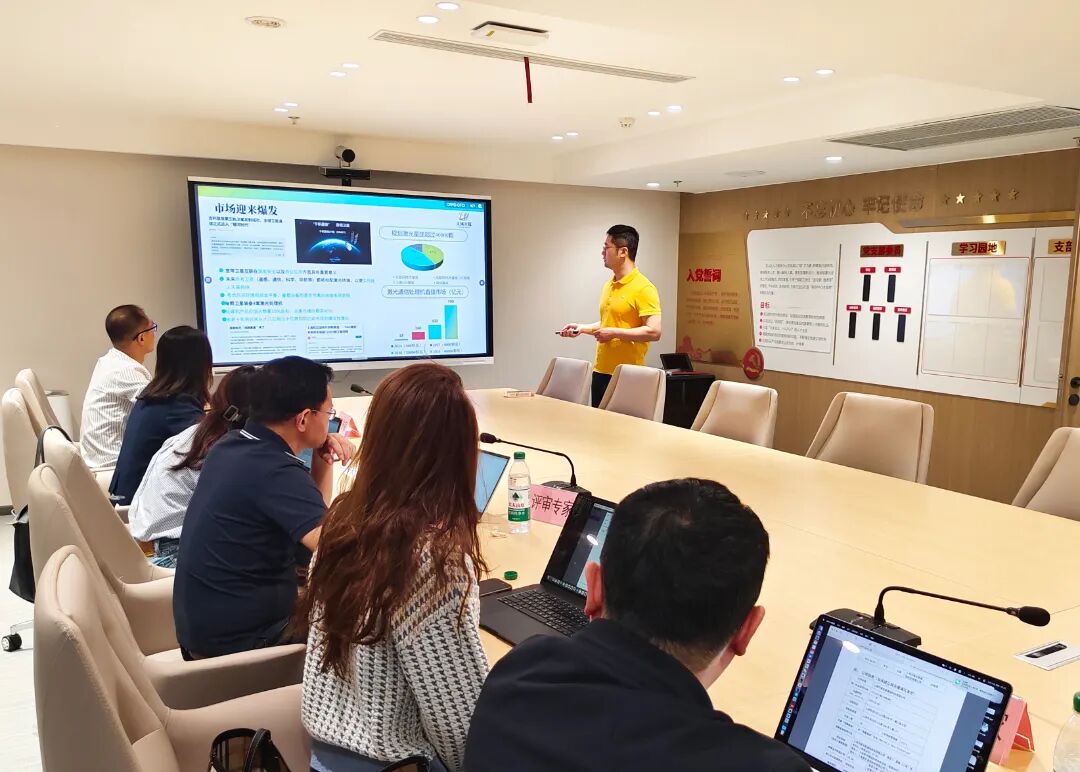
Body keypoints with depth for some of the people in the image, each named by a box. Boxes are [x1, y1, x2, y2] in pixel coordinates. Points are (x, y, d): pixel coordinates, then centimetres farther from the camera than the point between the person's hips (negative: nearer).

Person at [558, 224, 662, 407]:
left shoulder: (643, 288, -13)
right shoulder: (609, 286, 14)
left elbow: (653, 332, -19)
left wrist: (615, 333, -19)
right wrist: (582, 328, 13)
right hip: (601, 371, 8)